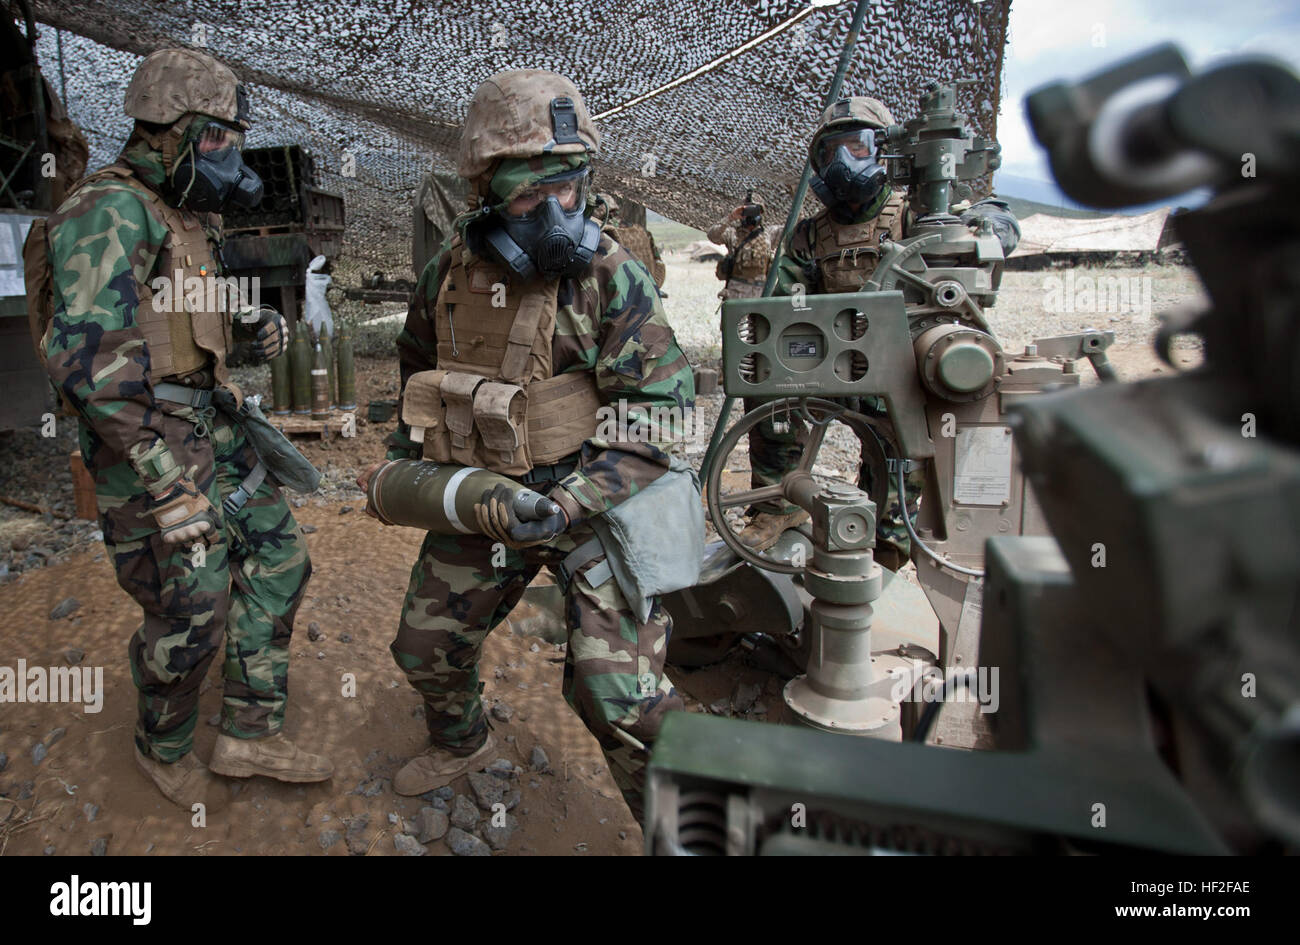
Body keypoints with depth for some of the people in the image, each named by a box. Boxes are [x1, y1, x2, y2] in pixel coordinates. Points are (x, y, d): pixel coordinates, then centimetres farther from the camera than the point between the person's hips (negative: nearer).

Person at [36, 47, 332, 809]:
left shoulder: (188, 217, 12)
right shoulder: (109, 213, -17)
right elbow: (91, 358, -26)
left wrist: (253, 321, 7)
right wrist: (167, 485, -28)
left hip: (211, 424, 9)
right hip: (148, 448, -9)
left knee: (278, 556, 9)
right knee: (189, 615, 1)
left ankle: (251, 735, 21)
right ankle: (165, 750, 30)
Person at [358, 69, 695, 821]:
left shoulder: (611, 276, -15)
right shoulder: (448, 273, 1)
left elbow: (661, 407, -19)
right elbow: (419, 370, 20)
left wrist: (565, 502, -28)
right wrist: (401, 459, 13)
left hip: (595, 501, -5)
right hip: (479, 499, 6)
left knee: (617, 692, -11)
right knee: (427, 643, 20)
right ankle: (462, 743, 53)